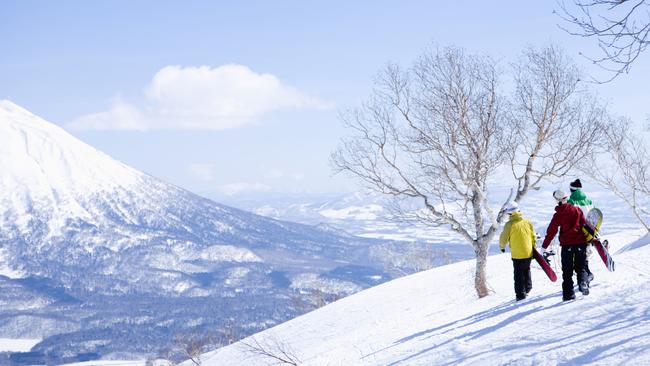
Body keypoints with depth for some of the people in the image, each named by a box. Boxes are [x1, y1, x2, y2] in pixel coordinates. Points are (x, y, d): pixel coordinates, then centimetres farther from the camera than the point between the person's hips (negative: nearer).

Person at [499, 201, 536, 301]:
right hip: (528, 253, 5)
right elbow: (533, 237, 8)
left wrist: (502, 247, 15)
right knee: (526, 270, 23)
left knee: (519, 274, 3)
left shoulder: (509, 224, -13)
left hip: (517, 254, -5)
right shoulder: (527, 222, 2)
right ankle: (527, 288, 33)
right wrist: (533, 249, 20)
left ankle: (520, 294, 2)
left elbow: (504, 238, -6)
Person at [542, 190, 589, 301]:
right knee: (580, 267, 13)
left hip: (567, 245, -2)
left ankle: (569, 294, 2)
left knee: (567, 271, 7)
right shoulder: (577, 210, 3)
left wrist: (544, 246, 3)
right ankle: (583, 282, -15)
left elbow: (551, 231, -3)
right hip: (580, 243, 2)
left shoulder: (558, 215, -4)